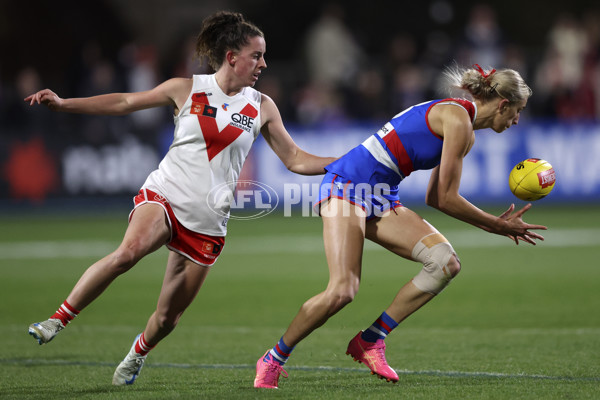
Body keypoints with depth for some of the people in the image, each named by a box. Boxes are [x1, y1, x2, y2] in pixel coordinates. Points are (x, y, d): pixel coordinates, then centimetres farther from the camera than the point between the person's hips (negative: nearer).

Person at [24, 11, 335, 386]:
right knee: (128, 252, -34)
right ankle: (57, 320, -24)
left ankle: (137, 355, 36)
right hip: (164, 194, -2)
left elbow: (295, 159, 12)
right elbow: (125, 102, 8)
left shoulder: (262, 107, 6)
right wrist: (63, 103, 3)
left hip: (207, 221, 2)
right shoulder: (187, 89, 1)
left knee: (167, 317, 2)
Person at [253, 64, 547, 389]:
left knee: (446, 262, -11)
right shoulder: (458, 118, -14)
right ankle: (272, 360, 1)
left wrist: (494, 224, 15)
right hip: (347, 184, -9)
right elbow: (446, 200, -13)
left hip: (380, 198, 9)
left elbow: (435, 199, 20)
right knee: (341, 292, -20)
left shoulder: (466, 131, 16)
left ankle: (370, 341, -3)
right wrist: (499, 226, -2)